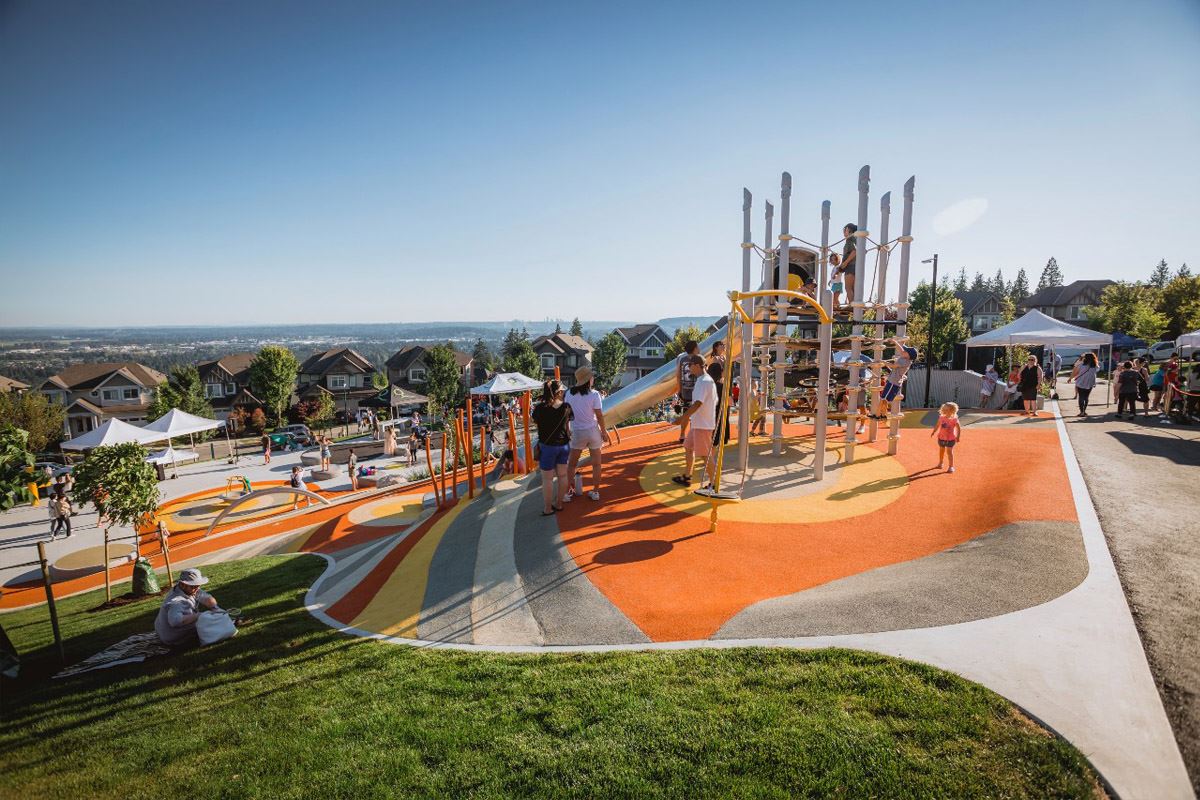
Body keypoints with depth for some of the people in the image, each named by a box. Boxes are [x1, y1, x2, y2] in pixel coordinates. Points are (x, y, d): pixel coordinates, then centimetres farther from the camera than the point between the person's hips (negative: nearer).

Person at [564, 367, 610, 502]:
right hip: (593, 430, -2)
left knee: (571, 463, 15)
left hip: (577, 432, 2)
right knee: (596, 463, 12)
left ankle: (568, 491, 17)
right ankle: (595, 491, 18)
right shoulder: (594, 394, -14)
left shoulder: (569, 394, -7)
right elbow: (599, 416, -11)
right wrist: (604, 432, 0)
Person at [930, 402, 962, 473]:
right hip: (941, 438, 4)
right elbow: (937, 426, 12)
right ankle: (940, 463, 38)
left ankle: (951, 466, 2)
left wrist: (958, 436, -17)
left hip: (950, 439, -4)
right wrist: (933, 432, 6)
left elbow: (959, 428, -10)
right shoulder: (941, 418, -2)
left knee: (949, 452, -5)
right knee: (941, 451, 19)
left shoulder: (954, 419, -13)